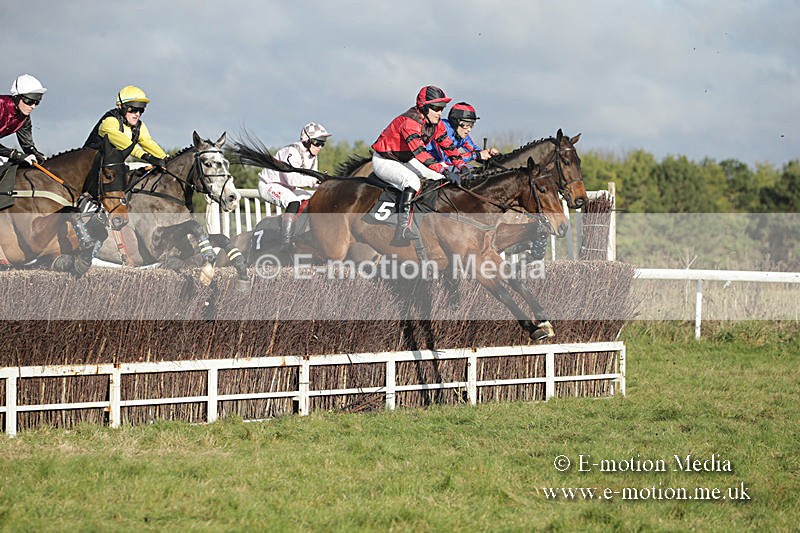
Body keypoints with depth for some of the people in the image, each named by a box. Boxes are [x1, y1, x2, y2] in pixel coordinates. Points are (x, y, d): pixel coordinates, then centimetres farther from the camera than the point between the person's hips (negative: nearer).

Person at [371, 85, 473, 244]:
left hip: (405, 160, 9)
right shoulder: (409, 122, -32)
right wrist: (445, 171, -48)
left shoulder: (436, 123, -5)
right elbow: (420, 152, -42)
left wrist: (462, 166, -15)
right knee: (412, 180, -34)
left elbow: (447, 145, 1)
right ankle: (402, 229, -37)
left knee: (441, 177, -1)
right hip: (383, 161, -9)